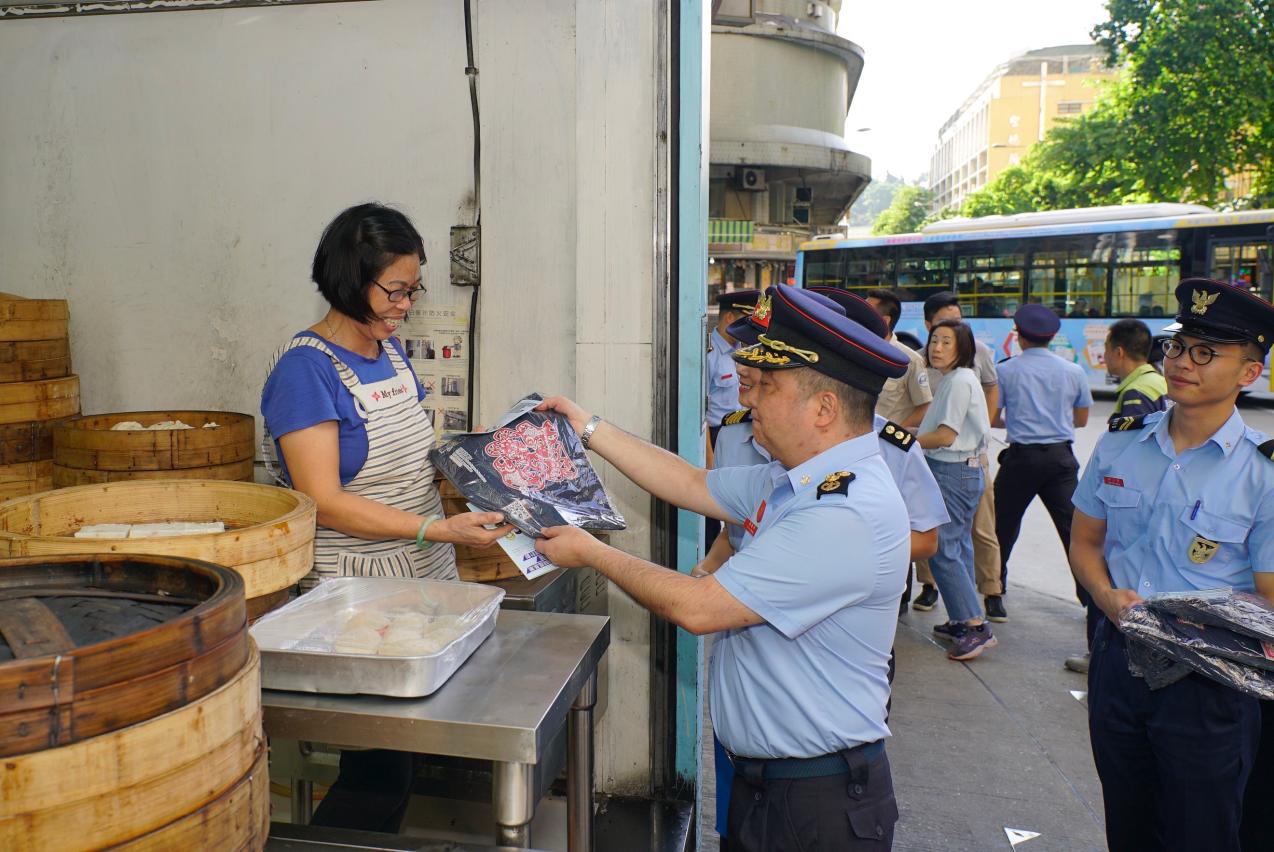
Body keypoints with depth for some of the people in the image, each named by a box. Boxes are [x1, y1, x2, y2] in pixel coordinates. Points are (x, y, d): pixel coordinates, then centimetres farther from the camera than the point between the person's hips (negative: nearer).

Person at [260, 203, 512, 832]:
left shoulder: (390, 349, 10)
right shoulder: (305, 368, -14)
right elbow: (323, 502, -19)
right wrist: (439, 530, -24)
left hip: (425, 581, 7)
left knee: (389, 766, 13)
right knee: (377, 774, 0)